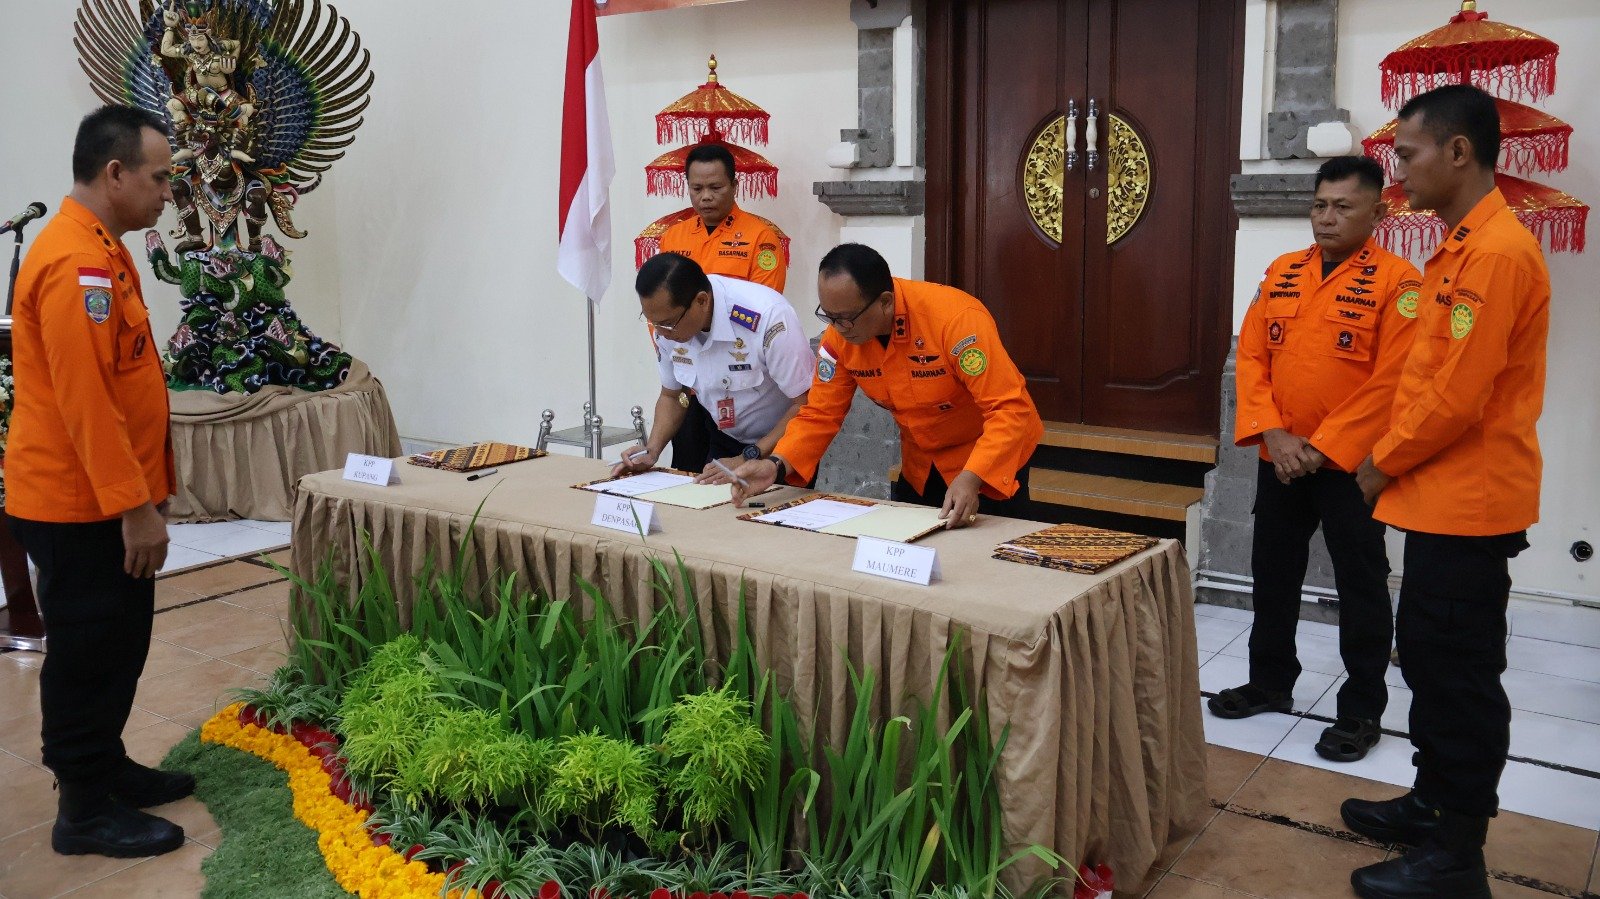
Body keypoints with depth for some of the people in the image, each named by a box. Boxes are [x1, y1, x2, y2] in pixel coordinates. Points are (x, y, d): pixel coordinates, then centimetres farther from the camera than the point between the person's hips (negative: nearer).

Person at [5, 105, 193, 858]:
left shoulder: (100, 251, 12)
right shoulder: (75, 263, -21)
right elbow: (84, 401, -25)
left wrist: (141, 495, 20)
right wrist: (135, 507, -23)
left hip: (104, 498, 10)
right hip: (79, 507, -10)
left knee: (116, 646, 19)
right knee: (87, 654, 2)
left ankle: (108, 769, 33)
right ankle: (86, 811, 15)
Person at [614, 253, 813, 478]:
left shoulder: (768, 317, -30)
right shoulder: (668, 319, -10)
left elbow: (805, 404, -24)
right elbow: (671, 396, 7)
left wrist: (748, 459, -27)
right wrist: (652, 451, -10)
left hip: (783, 443, -5)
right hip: (722, 438, 5)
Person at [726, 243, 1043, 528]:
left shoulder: (956, 318, -33)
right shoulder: (839, 335, -16)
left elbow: (1010, 409, -34)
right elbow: (821, 414, -9)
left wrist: (970, 479, -46)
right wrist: (776, 465, -26)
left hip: (991, 463, -5)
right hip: (920, 466, 5)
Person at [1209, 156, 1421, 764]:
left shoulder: (1398, 282, -9)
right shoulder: (1281, 273, 8)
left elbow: (1390, 382, -15)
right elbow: (1251, 356, 4)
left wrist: (1324, 447, -17)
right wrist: (1273, 433, -9)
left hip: (1352, 464, -5)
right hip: (1280, 459, 5)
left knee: (1361, 586, 5)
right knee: (1273, 573, 15)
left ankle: (1362, 711, 18)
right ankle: (1270, 683, 32)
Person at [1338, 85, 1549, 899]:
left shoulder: (1497, 253, -19)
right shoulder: (1461, 249, 14)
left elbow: (1458, 397, -23)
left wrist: (1383, 464, -9)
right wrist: (1392, 460, 10)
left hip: (1470, 505, -10)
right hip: (1442, 499, 10)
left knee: (1461, 676, 0)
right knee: (1427, 659, 18)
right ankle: (1433, 802, 32)